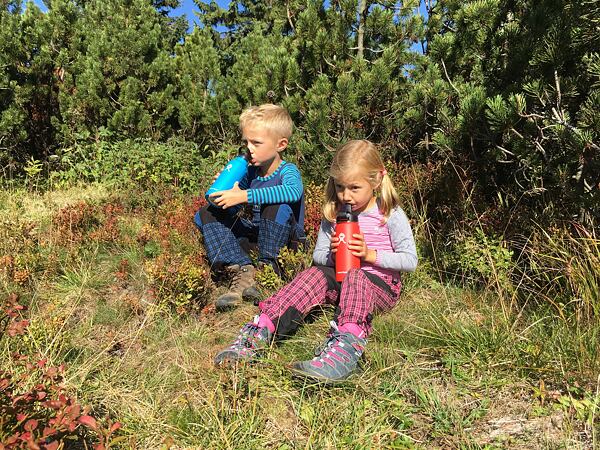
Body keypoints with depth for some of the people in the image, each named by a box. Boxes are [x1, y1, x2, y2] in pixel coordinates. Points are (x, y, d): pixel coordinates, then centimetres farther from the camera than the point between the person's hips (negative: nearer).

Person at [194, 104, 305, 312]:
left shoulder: (287, 171, -16)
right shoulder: (251, 171, 2)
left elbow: (294, 191, -43)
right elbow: (234, 207, 14)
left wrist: (244, 196, -42)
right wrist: (226, 188, -9)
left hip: (283, 237, -7)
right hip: (255, 232, 7)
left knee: (278, 207, -37)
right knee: (206, 214, -5)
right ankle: (242, 271, -23)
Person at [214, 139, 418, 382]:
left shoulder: (391, 215, -6)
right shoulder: (333, 213, 6)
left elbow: (410, 260, -8)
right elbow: (317, 256, 10)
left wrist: (370, 254, -21)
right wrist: (331, 254, -14)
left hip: (382, 284, -4)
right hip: (340, 279, 4)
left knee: (355, 277, -36)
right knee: (314, 274, -26)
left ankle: (347, 344, -61)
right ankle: (260, 331, -37)